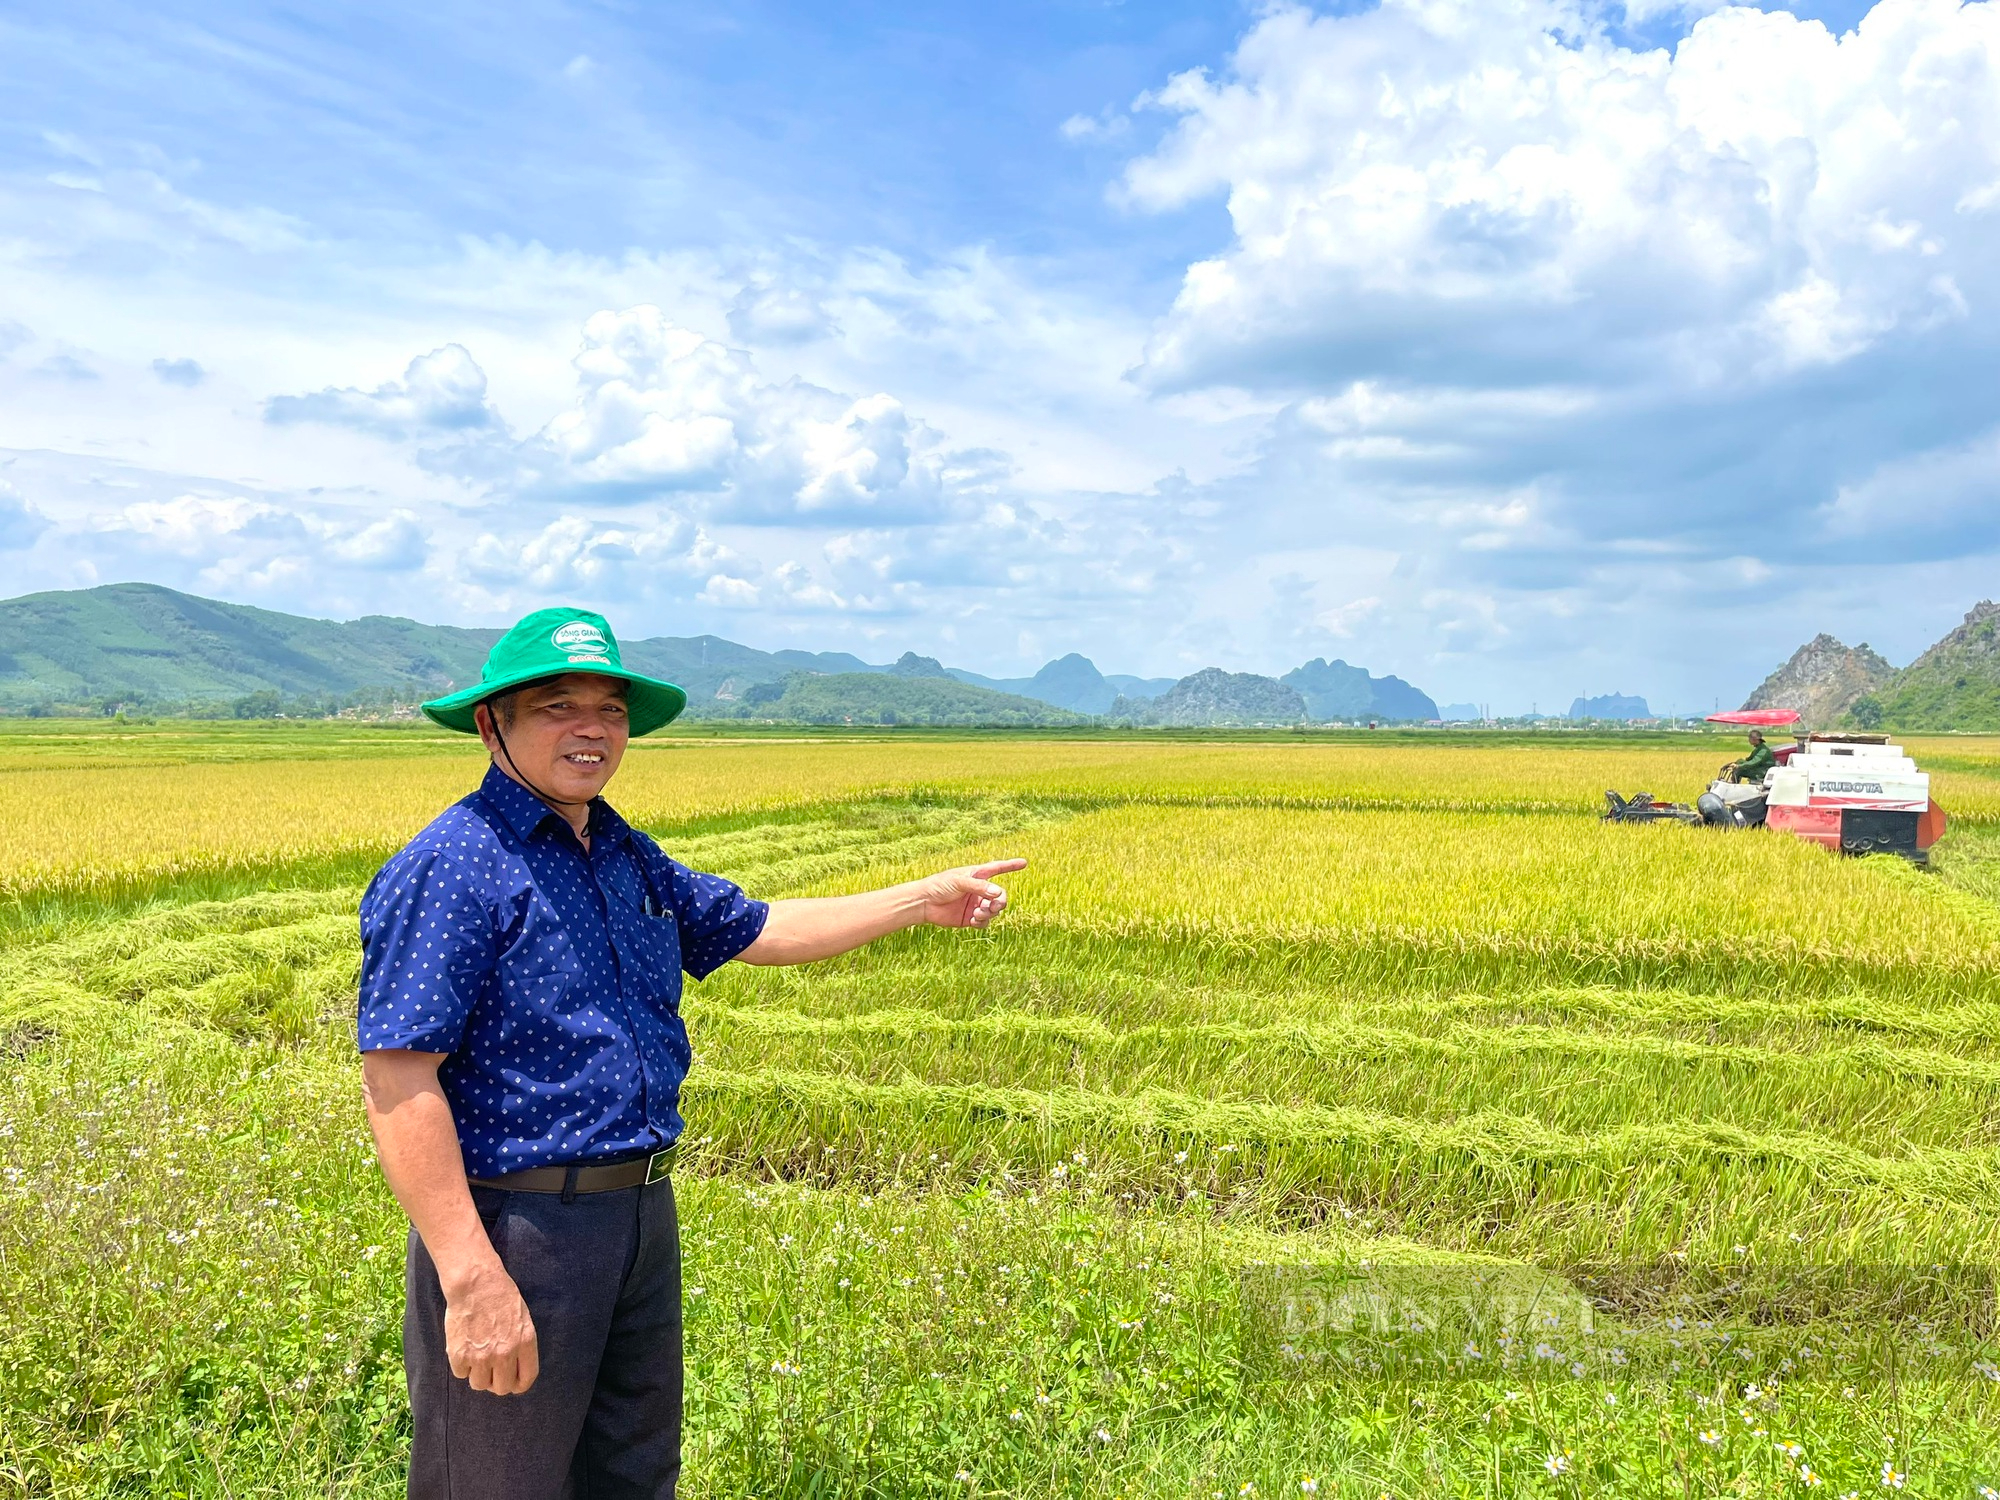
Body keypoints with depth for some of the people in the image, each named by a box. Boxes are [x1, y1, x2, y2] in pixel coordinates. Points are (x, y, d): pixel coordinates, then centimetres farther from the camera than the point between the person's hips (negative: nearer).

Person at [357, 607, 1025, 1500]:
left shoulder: (628, 859, 11)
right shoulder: (451, 870, -16)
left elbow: (755, 929, 22)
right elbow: (395, 1082, -21)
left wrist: (923, 900, 21)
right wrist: (473, 1280, -26)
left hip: (642, 1217, 9)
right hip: (514, 1224, -8)